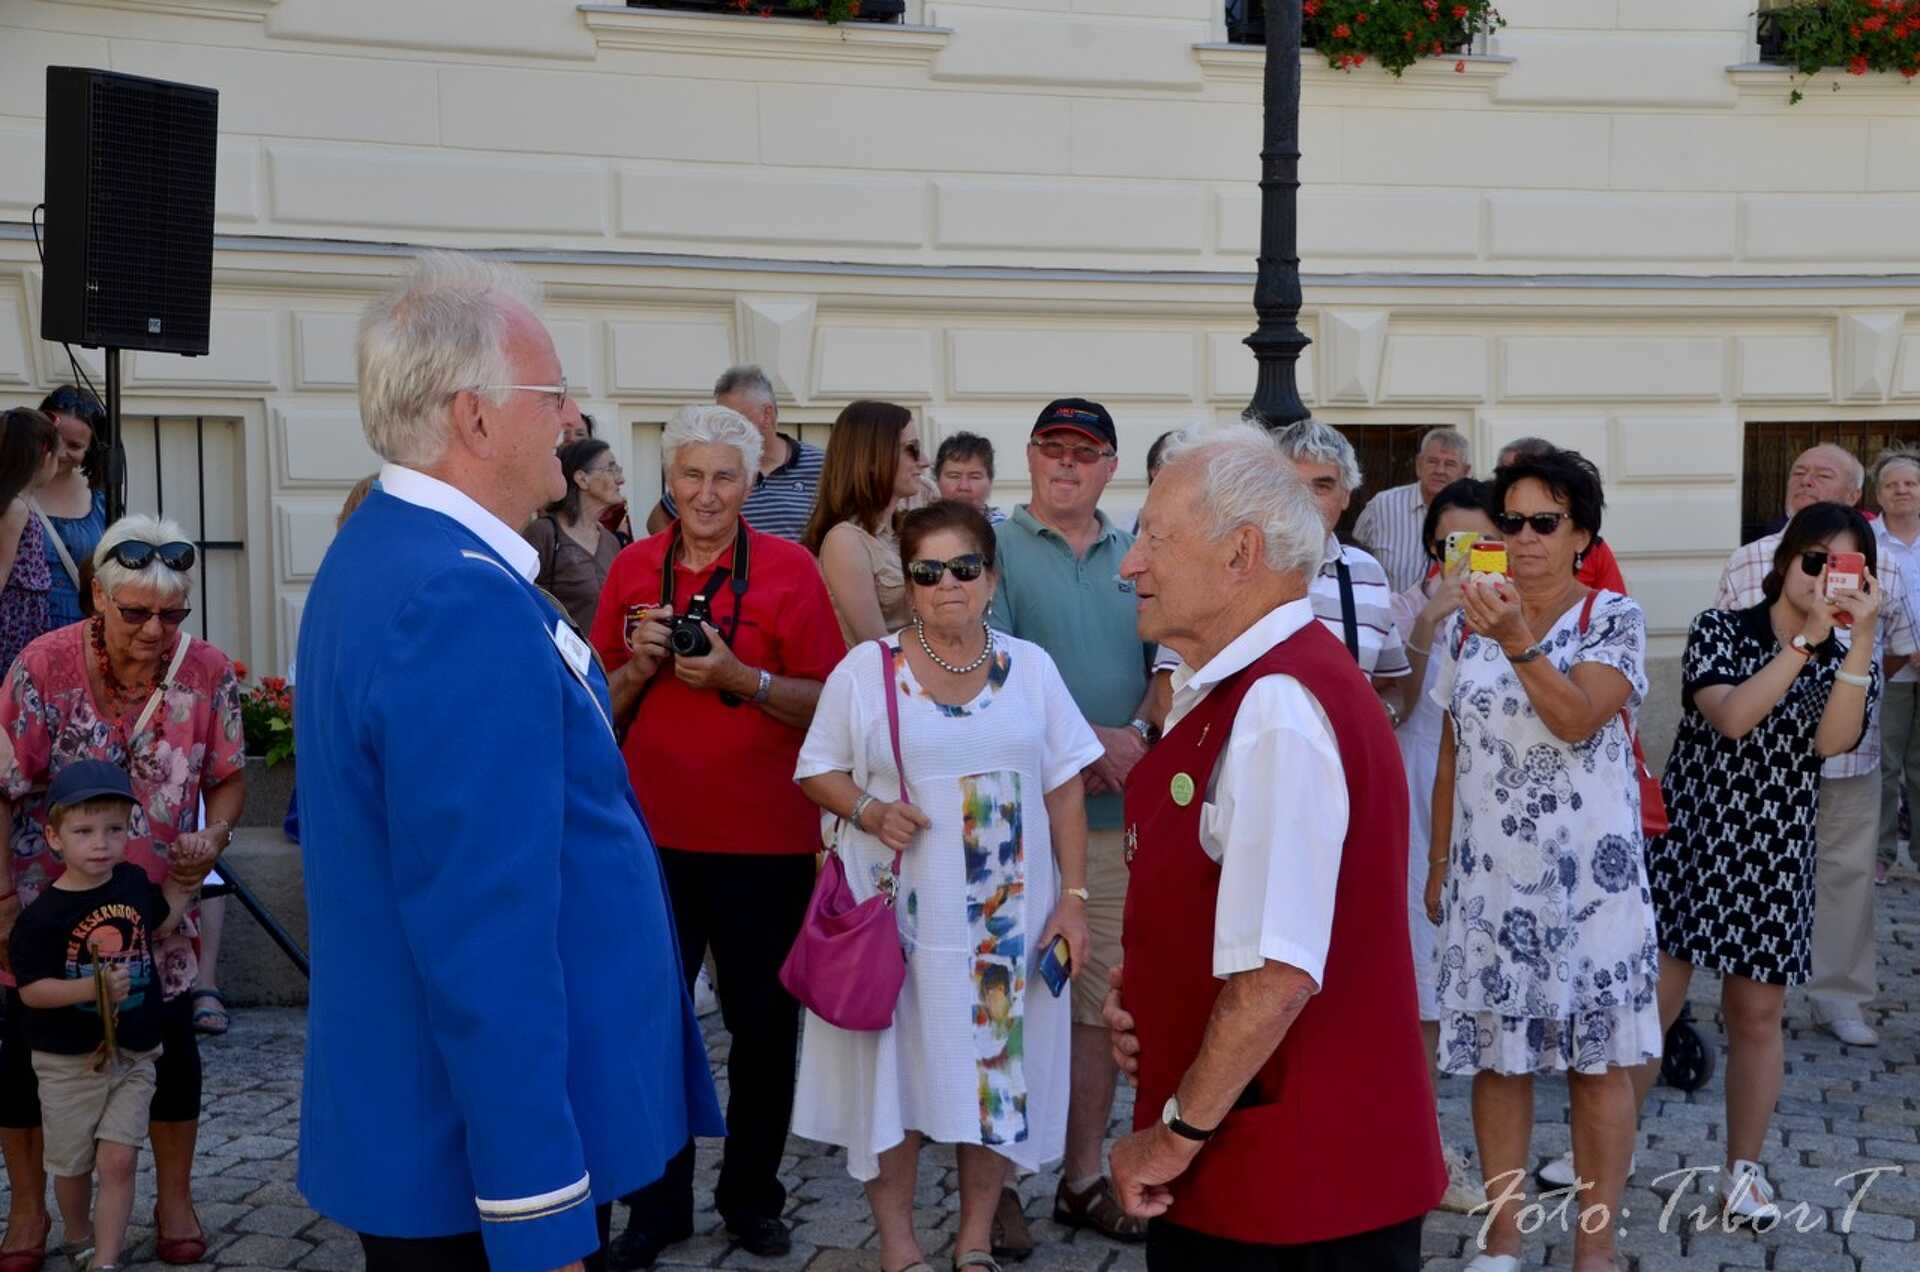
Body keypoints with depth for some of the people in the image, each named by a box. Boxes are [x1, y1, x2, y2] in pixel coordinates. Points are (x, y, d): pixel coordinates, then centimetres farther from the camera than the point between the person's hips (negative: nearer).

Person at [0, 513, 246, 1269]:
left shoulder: (209, 673, -13)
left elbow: (228, 777, 1)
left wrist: (213, 834, -18)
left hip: (158, 903, 1)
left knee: (173, 1043, 6)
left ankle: (174, 1200, 26)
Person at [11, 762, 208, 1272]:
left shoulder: (135, 882, -3)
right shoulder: (42, 915, -17)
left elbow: (156, 929, 17)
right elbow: (31, 990, -16)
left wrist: (178, 893, 3)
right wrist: (92, 987, -29)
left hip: (133, 1057, 2)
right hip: (68, 1061, -2)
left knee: (118, 1162, -6)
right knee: (73, 1166, 15)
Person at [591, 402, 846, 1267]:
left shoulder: (789, 568, -3)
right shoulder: (632, 570, 5)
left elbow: (826, 705, -6)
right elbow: (600, 709, 11)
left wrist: (738, 677, -19)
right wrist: (640, 667, -9)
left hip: (765, 839, -2)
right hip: (654, 835, 2)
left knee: (763, 1026, 9)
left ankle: (752, 1197, 27)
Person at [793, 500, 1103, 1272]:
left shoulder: (1030, 667, 4)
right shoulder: (866, 668, -2)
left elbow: (1065, 789, 6)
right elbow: (818, 771, 3)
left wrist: (1073, 898, 0)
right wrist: (869, 810, -17)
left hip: (1008, 915, 2)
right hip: (900, 913, -2)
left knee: (1000, 1067, 7)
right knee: (900, 1065, 3)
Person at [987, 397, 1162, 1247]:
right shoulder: (997, 549, -3)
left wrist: (1138, 733, -10)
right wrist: (1085, 738, -17)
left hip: (1117, 810, 4)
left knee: (1100, 999, 10)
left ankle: (1083, 1177, 23)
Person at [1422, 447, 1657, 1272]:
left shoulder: (1613, 619, -3)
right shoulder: (1465, 625, 7)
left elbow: (1578, 718, -19)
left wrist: (1516, 638, -28)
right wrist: (1437, 862, 12)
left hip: (1589, 871, -3)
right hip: (1488, 872, 3)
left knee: (1598, 1057, 4)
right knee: (1495, 1054, 8)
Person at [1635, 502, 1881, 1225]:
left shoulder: (1849, 661, 5)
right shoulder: (1719, 629, -3)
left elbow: (1832, 740, -16)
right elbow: (1731, 717, -21)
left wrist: (1862, 634, -20)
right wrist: (1808, 637, -21)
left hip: (1775, 858, 3)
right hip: (1689, 840, -2)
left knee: (1757, 1015, 8)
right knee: (1647, 1005, -1)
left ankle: (1743, 1171, 23)